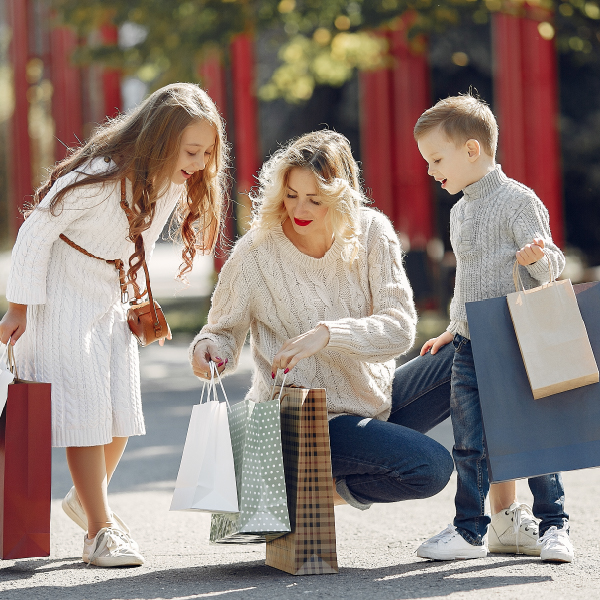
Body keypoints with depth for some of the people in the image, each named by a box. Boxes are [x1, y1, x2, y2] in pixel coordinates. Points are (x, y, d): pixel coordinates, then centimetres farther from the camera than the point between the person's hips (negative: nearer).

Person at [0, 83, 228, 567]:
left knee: (122, 407, 6)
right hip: (64, 298, -7)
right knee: (86, 408, -9)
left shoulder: (175, 183, -5)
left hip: (111, 300, 7)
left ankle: (87, 498, 29)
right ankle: (100, 529, -5)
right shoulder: (102, 176, -27)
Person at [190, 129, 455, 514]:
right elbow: (225, 333, -2)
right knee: (430, 469, -24)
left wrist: (327, 334, -33)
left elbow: (399, 328, -17)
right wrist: (209, 347, -27)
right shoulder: (256, 253, -14)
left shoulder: (372, 233, -8)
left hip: (375, 399, 5)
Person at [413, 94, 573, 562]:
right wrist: (454, 329, 26)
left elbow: (552, 265, -12)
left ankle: (553, 525, 11)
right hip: (471, 345, 7)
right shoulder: (460, 211, 16)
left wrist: (537, 257, -33)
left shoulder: (518, 200, -9)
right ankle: (470, 529, 10)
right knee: (469, 444, 4)